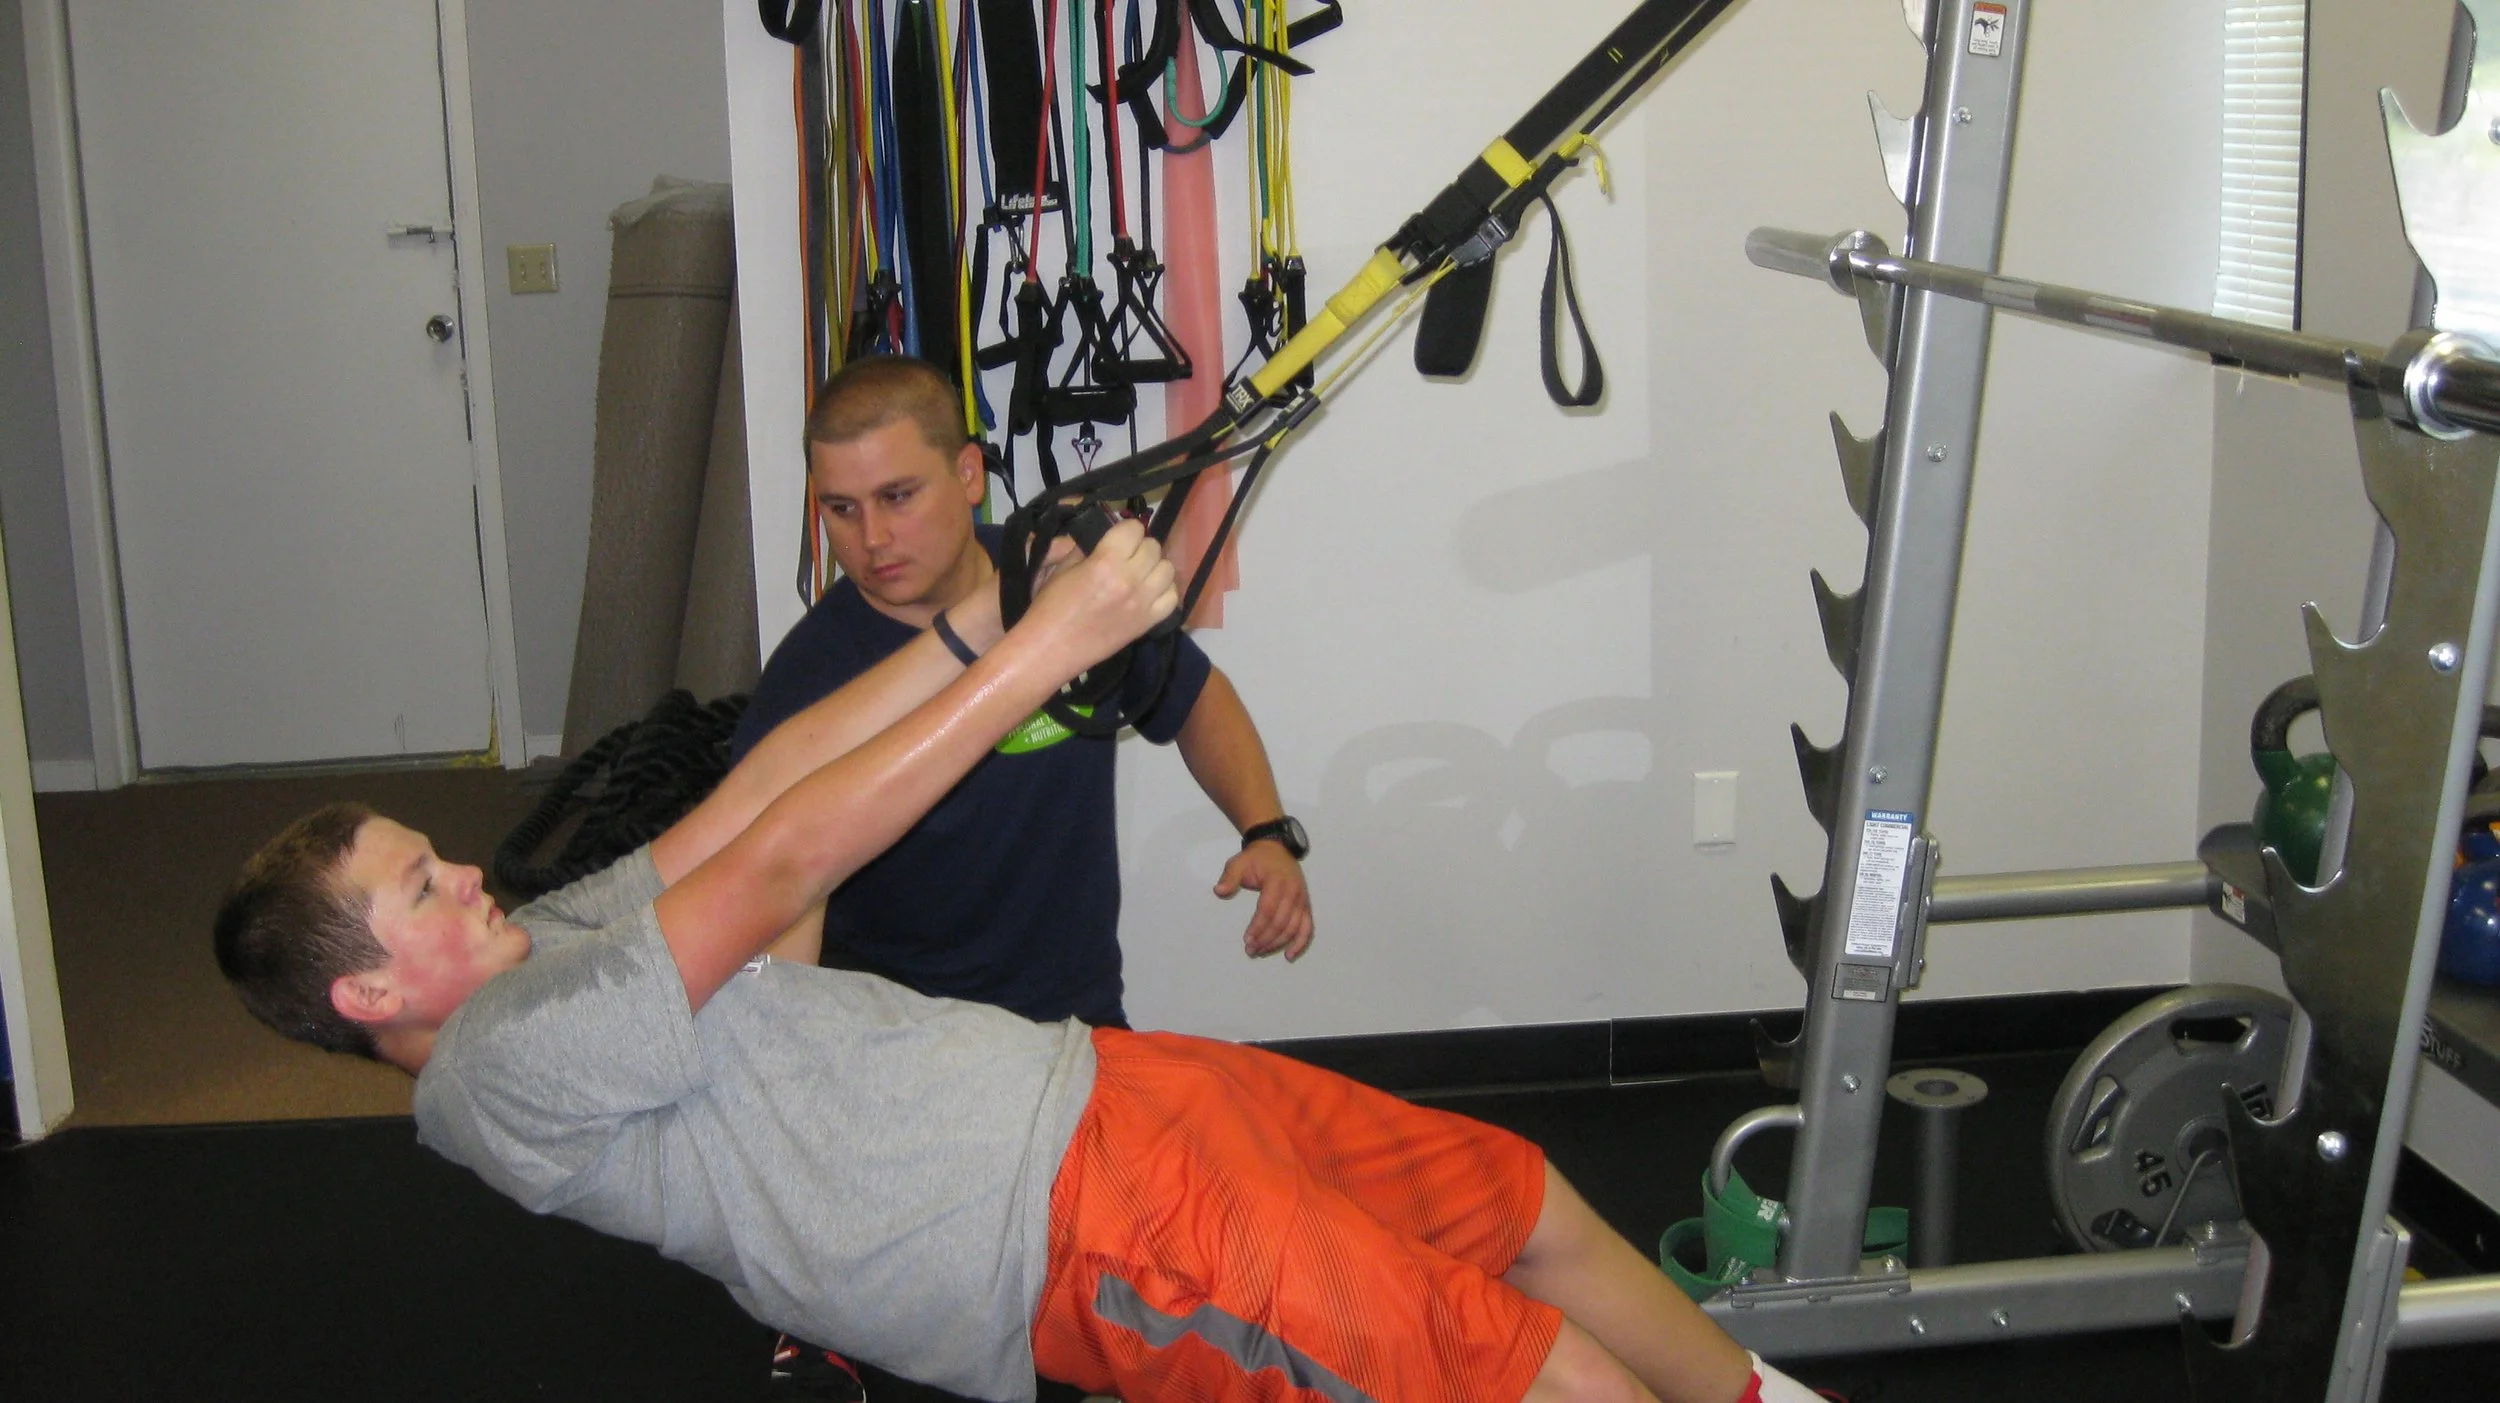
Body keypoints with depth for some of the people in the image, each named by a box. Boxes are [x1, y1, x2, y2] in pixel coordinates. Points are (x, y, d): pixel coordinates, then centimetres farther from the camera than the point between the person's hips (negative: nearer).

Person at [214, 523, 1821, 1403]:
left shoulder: (548, 951, 15)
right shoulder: (501, 1076, -13)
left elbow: (759, 785, 10)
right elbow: (780, 861, -18)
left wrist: (989, 615, 1)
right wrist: (1050, 645, -18)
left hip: (1089, 1083, 9)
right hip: (1086, 1226, -9)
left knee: (1535, 1206, 16)